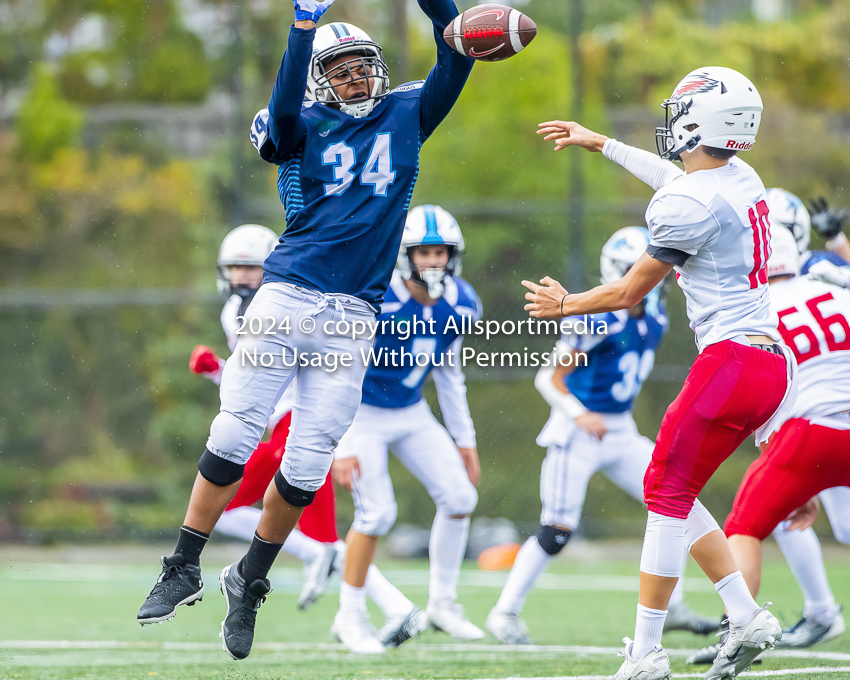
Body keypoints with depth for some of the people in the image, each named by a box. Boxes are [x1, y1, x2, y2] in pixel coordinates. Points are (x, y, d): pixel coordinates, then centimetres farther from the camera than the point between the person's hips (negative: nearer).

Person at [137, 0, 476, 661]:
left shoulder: (406, 115, 13)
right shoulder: (306, 126, 4)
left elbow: (456, 65, 5)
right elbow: (284, 108, -18)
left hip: (350, 319, 2)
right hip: (286, 299, -2)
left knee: (308, 461, 0)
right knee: (236, 433, -6)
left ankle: (250, 581, 16)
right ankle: (185, 568, 4)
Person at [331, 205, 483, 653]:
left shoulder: (460, 304, -8)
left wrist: (464, 440, 10)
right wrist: (341, 447, -23)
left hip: (411, 414, 6)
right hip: (362, 414, -6)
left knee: (459, 498, -3)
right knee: (377, 512, -15)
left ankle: (443, 604, 14)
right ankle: (350, 616, 2)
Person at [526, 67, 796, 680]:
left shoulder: (690, 204, -14)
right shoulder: (743, 179, 12)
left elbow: (632, 292, -4)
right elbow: (673, 173, 36)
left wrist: (565, 305, 14)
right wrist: (596, 142, 48)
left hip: (733, 361, -9)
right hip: (773, 362, 9)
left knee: (668, 494, -2)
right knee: (672, 493, 15)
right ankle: (747, 617, 10)